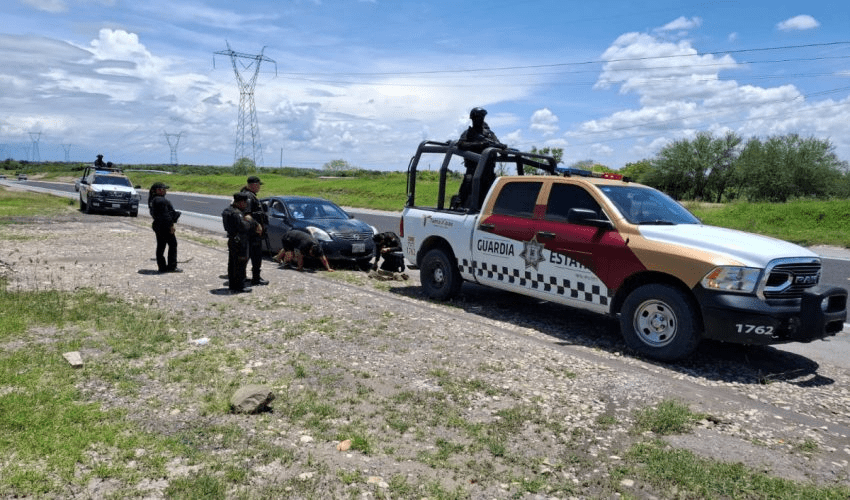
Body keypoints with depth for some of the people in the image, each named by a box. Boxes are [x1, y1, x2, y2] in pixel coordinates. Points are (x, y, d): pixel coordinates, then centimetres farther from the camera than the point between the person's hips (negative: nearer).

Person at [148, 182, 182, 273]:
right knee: (173, 244, -1)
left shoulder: (152, 200, 13)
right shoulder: (161, 200, -18)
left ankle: (162, 267, 15)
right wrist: (171, 225, -17)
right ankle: (172, 266, 0)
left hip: (157, 226, 10)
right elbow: (165, 215, -22)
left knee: (160, 246, 11)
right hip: (165, 226, -10)